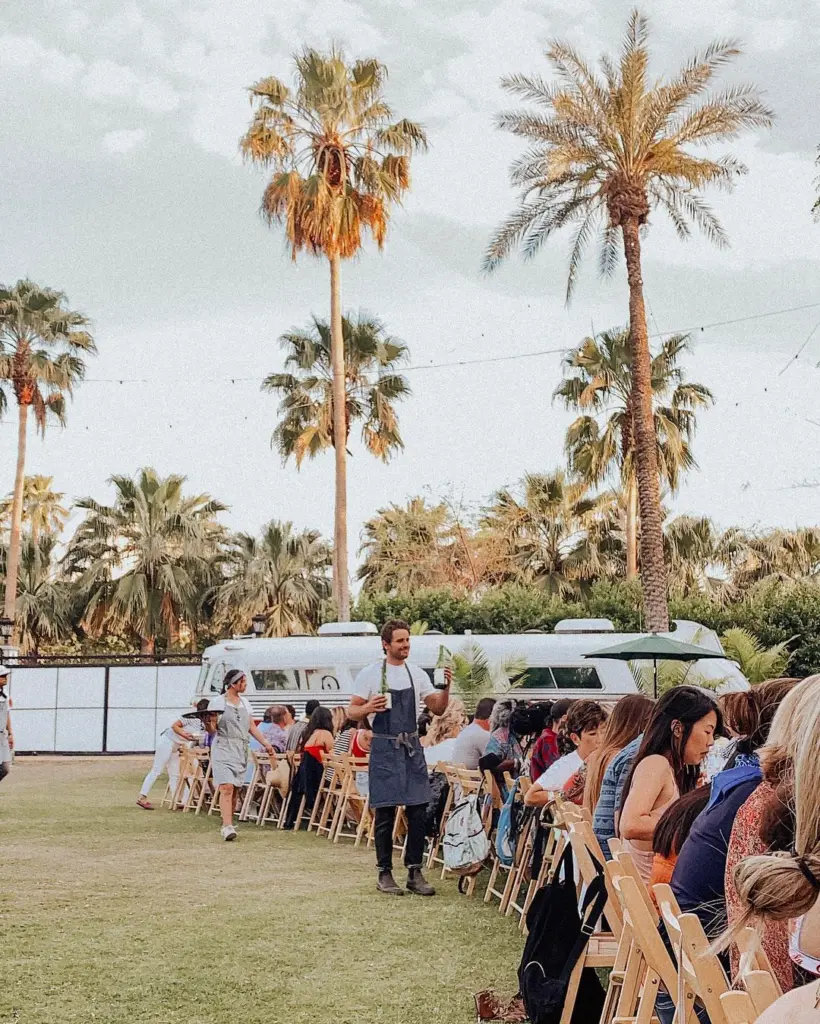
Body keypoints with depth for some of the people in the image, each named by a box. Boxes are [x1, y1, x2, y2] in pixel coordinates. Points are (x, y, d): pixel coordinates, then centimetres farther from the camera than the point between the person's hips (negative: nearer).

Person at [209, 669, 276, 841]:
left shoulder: (244, 703, 15)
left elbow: (252, 727, 17)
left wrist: (266, 743, 9)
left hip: (241, 751, 6)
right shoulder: (217, 702, -2)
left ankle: (228, 824, 15)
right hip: (223, 750, -6)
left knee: (235, 790, 5)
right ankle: (227, 827, -23)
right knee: (227, 788, -17)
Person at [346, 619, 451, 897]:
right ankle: (384, 873, 8)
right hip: (384, 749, -4)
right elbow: (352, 712, -3)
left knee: (418, 811, 1)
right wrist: (368, 708, -23)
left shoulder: (417, 674, 8)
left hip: (412, 748, 4)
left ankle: (414, 872, 10)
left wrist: (446, 687, -10)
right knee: (386, 812, -1)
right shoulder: (370, 674, -3)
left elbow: (438, 709, 7)